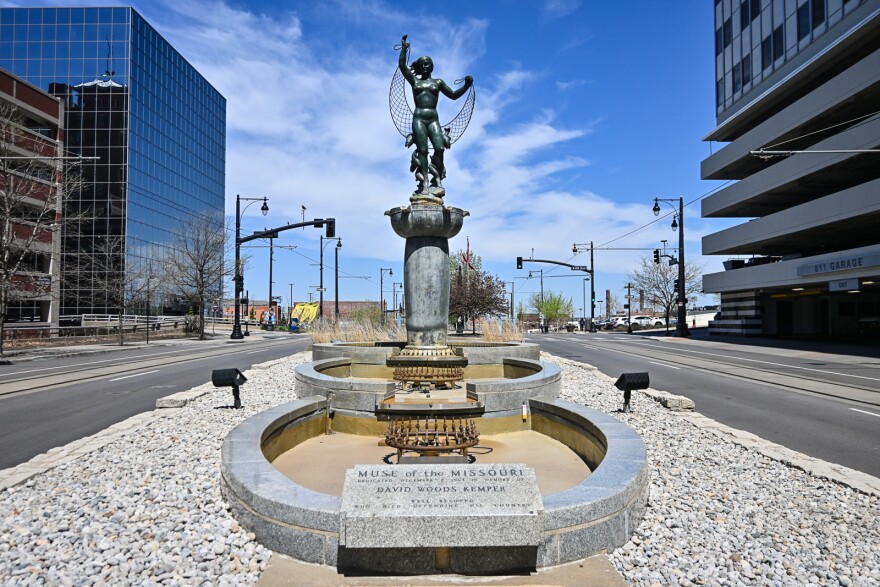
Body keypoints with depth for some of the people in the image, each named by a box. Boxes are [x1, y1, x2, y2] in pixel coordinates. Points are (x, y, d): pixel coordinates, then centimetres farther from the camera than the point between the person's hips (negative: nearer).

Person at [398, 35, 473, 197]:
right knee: (422, 150, -13)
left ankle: (437, 181, -20)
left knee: (439, 148, -20)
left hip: (433, 120, 1)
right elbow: (401, 65, 8)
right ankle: (425, 183, -21)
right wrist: (404, 48, 5)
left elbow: (454, 95, 19)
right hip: (418, 119, -1)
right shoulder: (414, 80, 18)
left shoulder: (438, 82, 19)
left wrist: (466, 85, 7)